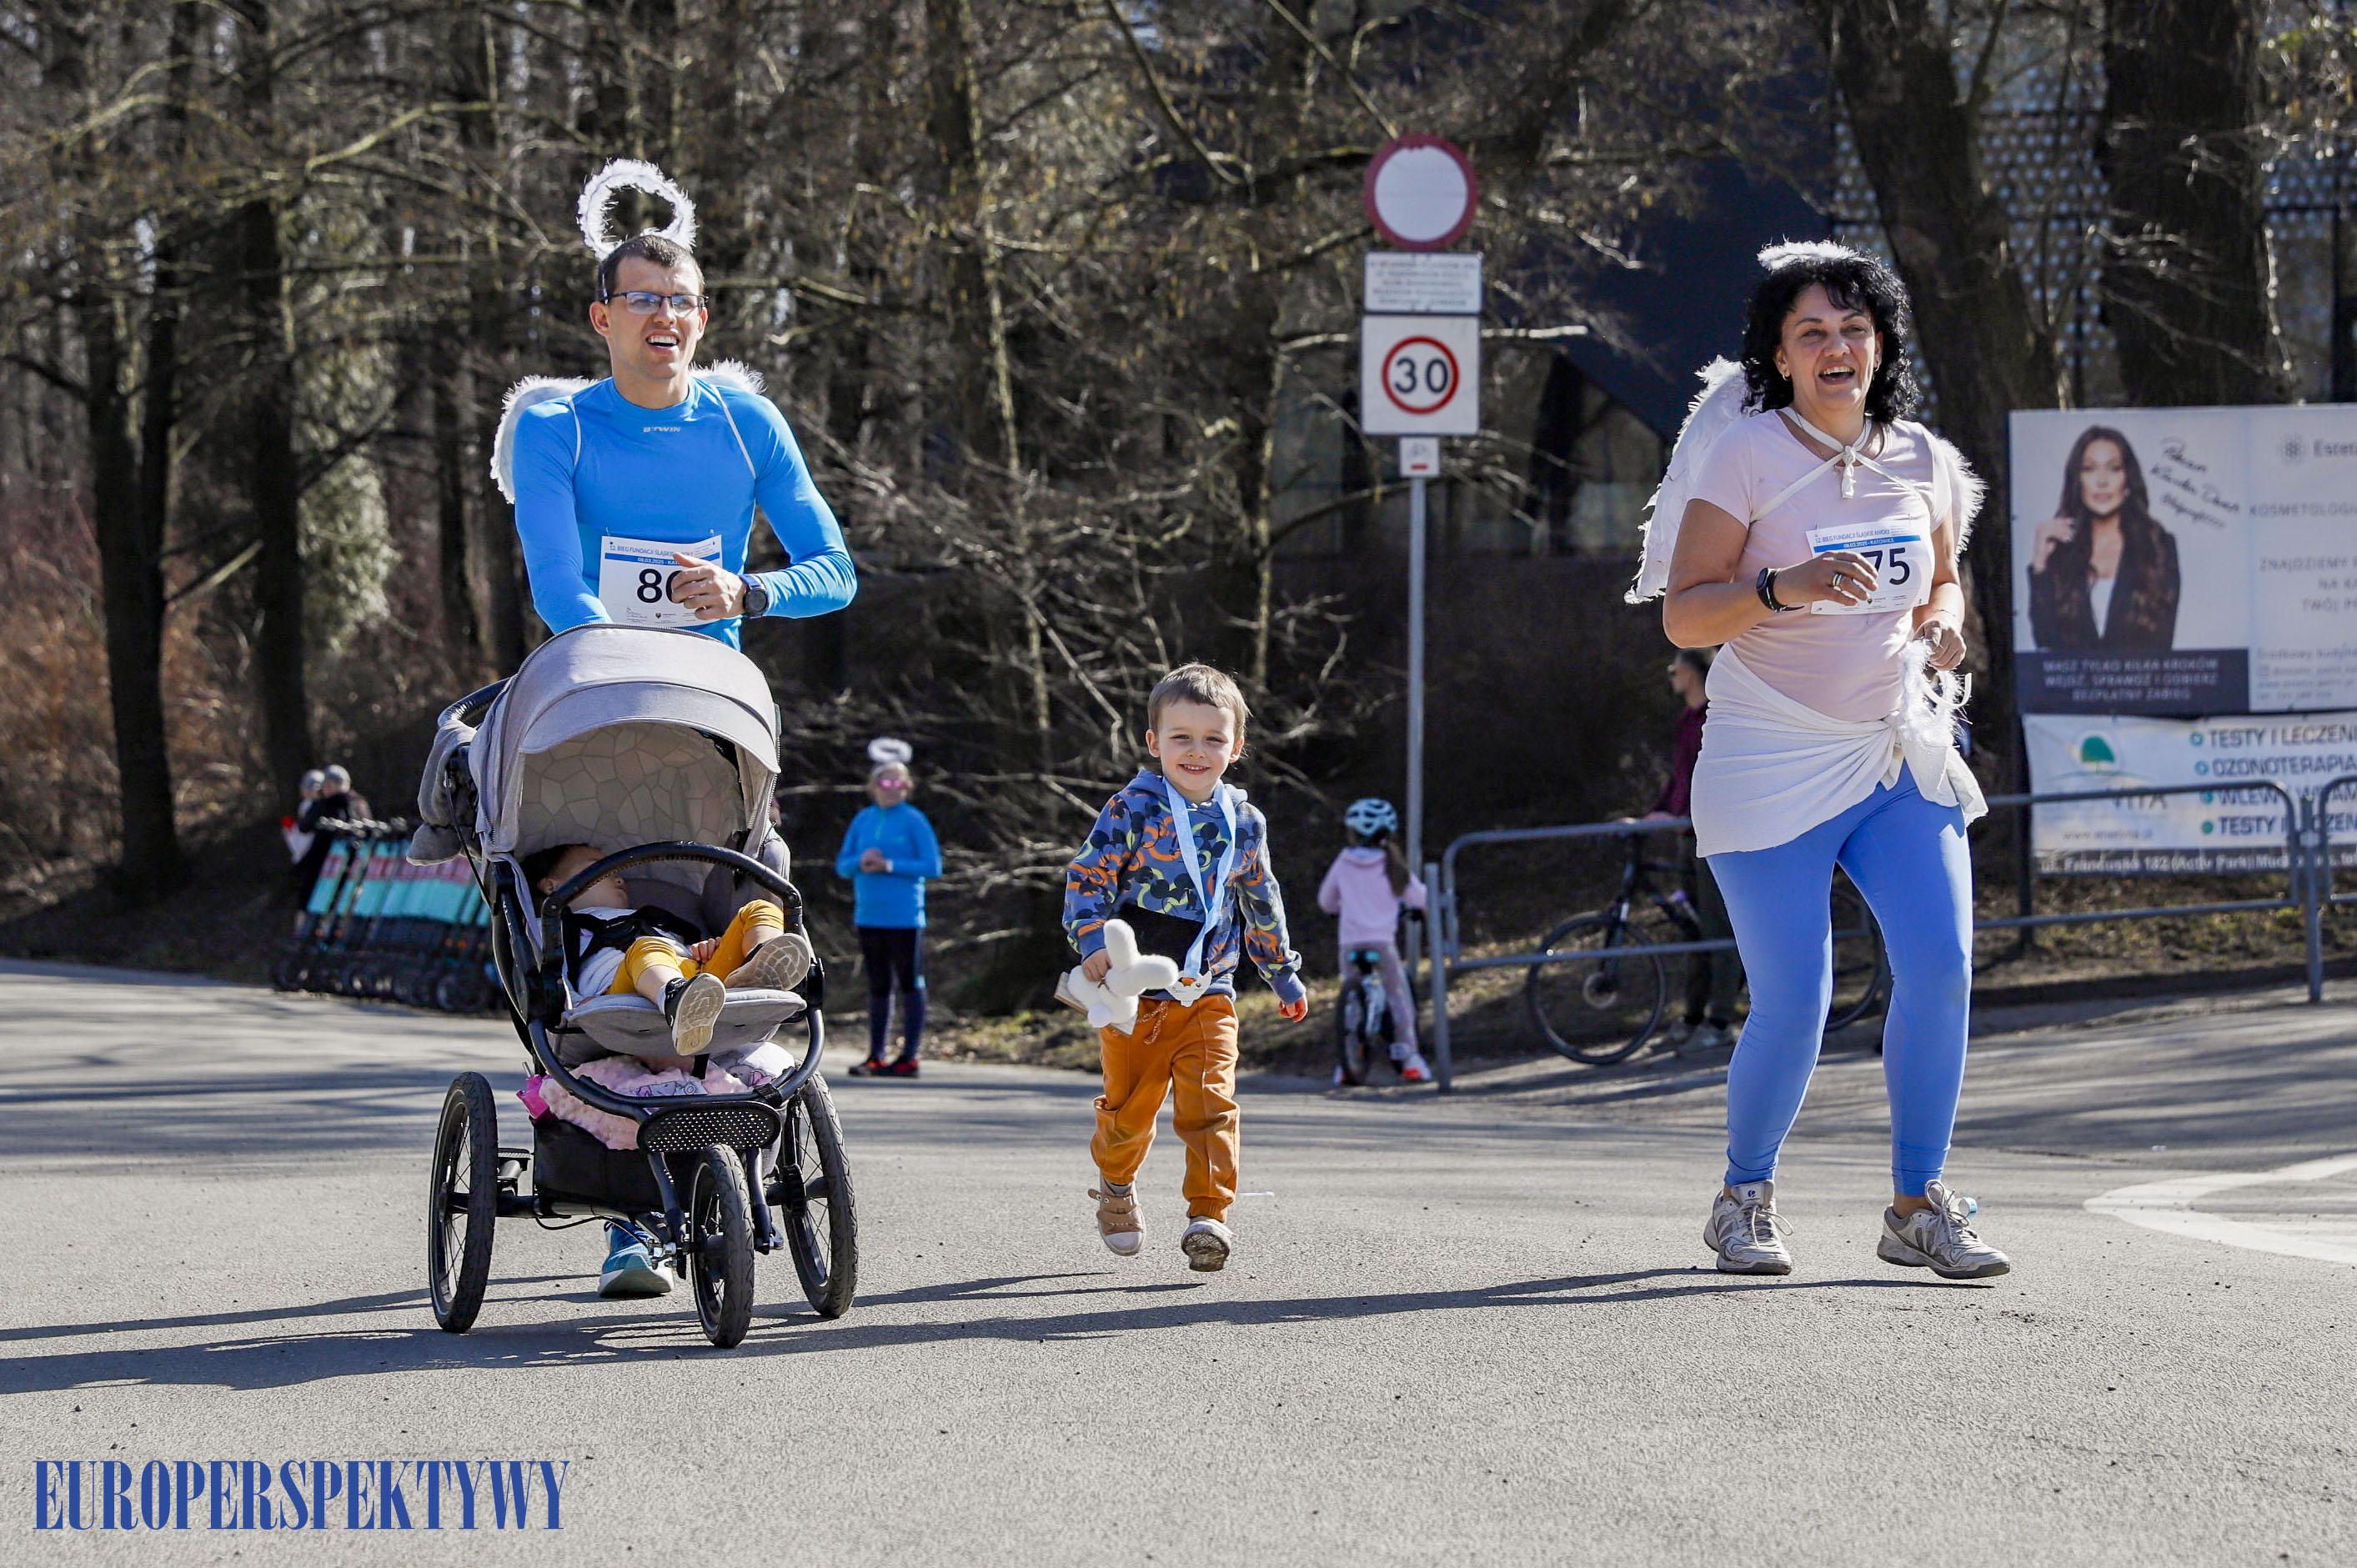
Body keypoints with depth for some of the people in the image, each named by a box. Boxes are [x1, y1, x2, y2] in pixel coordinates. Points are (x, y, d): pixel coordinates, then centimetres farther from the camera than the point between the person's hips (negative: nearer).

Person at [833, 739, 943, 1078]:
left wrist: (888, 865, -14)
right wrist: (861, 862, -9)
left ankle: (909, 1058, 1)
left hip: (905, 918, -5)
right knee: (878, 987, 10)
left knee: (909, 985, -2)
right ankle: (875, 1057, 15)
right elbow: (842, 865, 14)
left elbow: (933, 867, -8)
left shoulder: (914, 820, -3)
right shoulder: (863, 820, 11)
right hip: (869, 917, 5)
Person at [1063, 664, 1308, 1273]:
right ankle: (1115, 1187, 38)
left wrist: (1282, 972, 27)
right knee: (1129, 1105, 10)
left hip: (1208, 994, 2)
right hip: (1135, 992, -2)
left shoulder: (1243, 822, 6)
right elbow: (1086, 878, -8)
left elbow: (1261, 903, 20)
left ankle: (1208, 1216, -10)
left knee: (1210, 1105, -12)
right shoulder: (1132, 810, -7)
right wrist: (1093, 943, -23)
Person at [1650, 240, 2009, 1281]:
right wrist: (1784, 588, -28)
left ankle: (1919, 1206, 1)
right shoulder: (1746, 456, -9)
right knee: (1792, 1002, -9)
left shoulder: (1920, 458, 6)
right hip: (1773, 758, -4)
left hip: (1900, 754, 5)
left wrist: (1944, 623, -1)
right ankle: (1744, 1200, 16)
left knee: (1941, 965, -11)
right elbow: (1683, 617, -11)